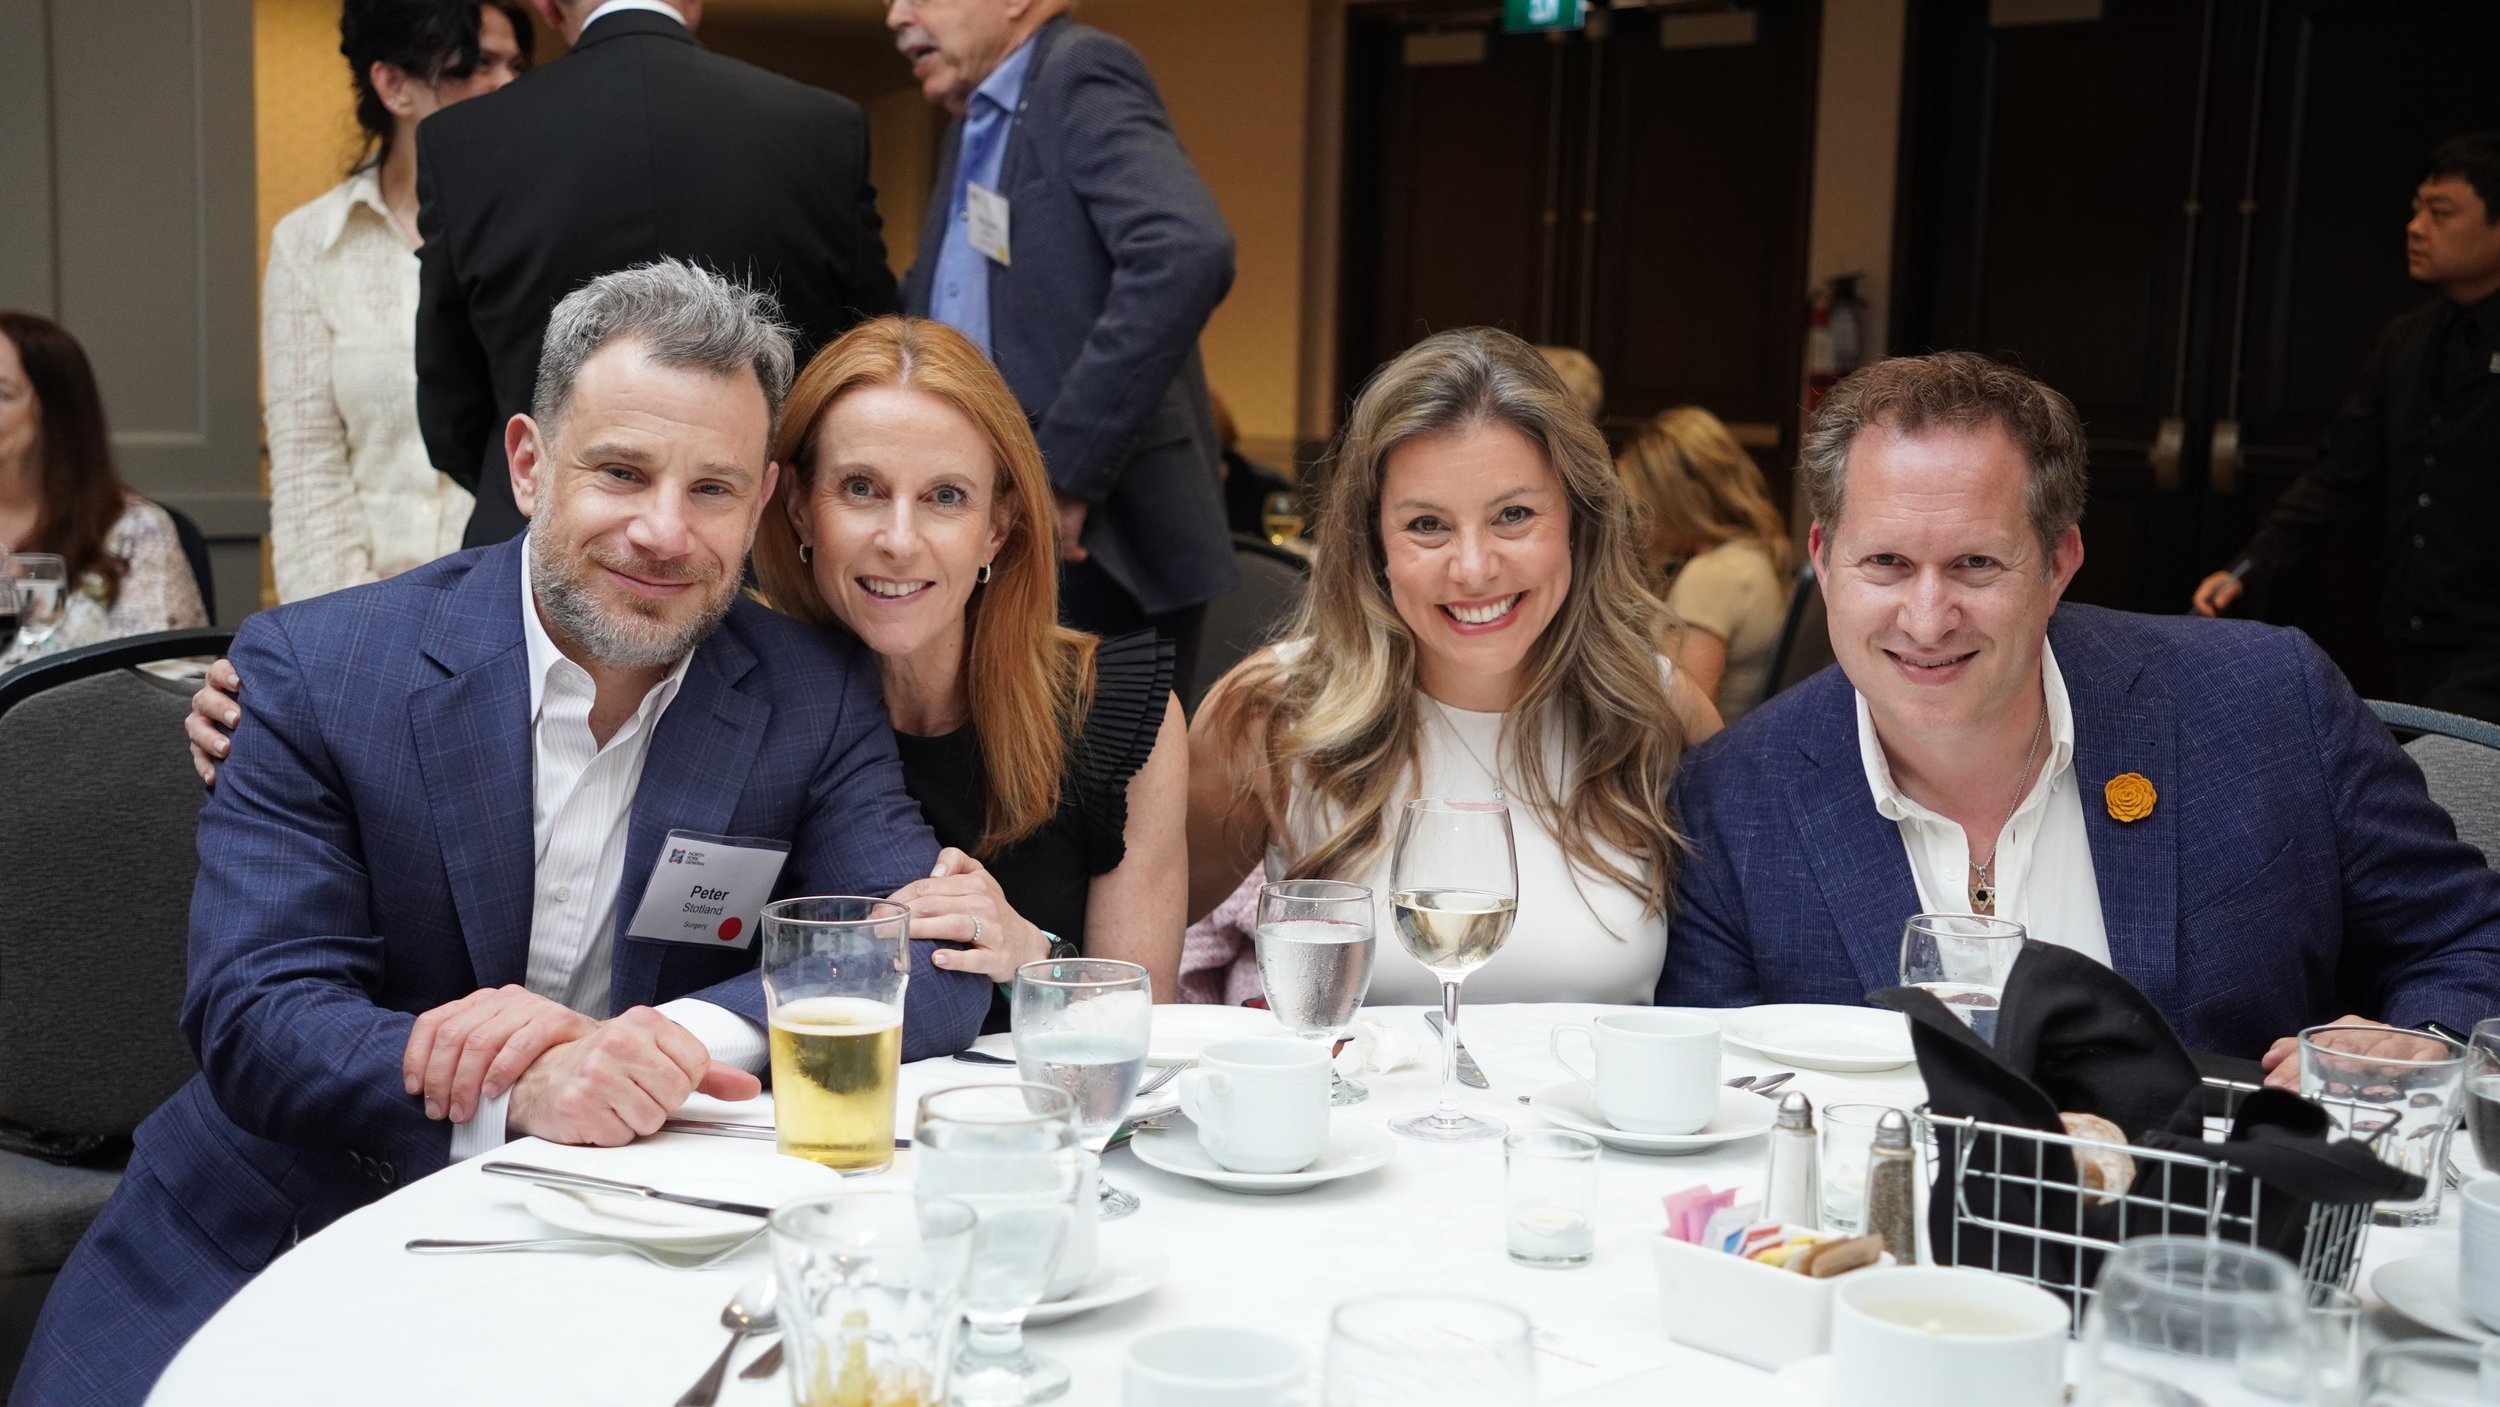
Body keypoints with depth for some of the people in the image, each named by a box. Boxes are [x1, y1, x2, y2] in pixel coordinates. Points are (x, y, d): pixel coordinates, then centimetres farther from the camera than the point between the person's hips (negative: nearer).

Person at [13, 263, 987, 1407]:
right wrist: (518, 1093, -34)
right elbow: (253, 1015, -14)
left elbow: (938, 968, -9)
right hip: (280, 1252, -1)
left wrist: (678, 1033, -27)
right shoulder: (313, 671, -8)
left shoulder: (817, 702, -2)